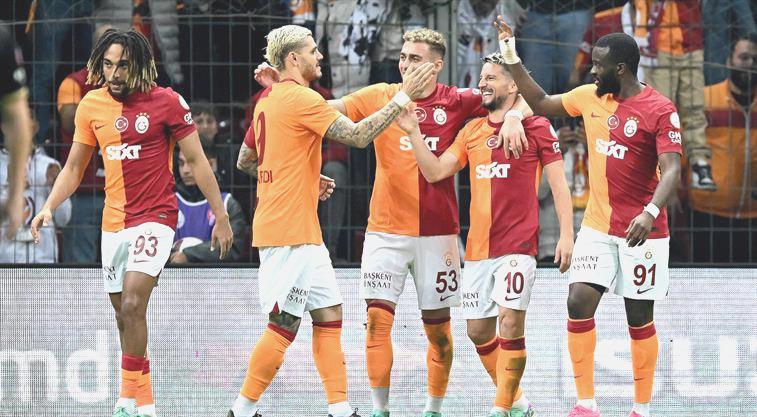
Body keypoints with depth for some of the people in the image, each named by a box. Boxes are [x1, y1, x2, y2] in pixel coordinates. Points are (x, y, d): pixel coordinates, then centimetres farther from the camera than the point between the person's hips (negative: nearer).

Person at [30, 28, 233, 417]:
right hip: (114, 222, 6)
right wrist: (49, 207, -3)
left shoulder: (167, 102, -9)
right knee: (124, 316, 10)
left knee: (132, 305, -20)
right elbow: (74, 168, 13)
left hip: (155, 217, -6)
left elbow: (197, 161, -3)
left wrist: (221, 216, -3)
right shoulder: (91, 106, 4)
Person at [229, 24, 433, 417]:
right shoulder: (300, 98, -14)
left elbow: (245, 160, 24)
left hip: (302, 231, 10)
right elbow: (358, 135, -19)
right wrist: (403, 97, -12)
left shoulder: (268, 99, 15)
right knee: (284, 325, -6)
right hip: (289, 232, -10)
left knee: (329, 313, 8)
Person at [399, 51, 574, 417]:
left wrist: (566, 235, -11)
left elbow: (558, 184, -3)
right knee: (478, 331, 7)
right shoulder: (472, 131, 14)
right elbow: (435, 172, 10)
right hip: (478, 247, 6)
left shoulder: (536, 127, -2)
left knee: (511, 323, -15)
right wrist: (414, 133, -1)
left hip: (517, 245, -6)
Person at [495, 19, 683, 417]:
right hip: (597, 227, 5)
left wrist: (651, 212, -38)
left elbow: (671, 170, -22)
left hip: (640, 232, -5)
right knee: (579, 302, -9)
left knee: (639, 318, 3)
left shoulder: (659, 110, -14)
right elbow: (541, 104, 20)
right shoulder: (590, 97, 5)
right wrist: (512, 58, 14)